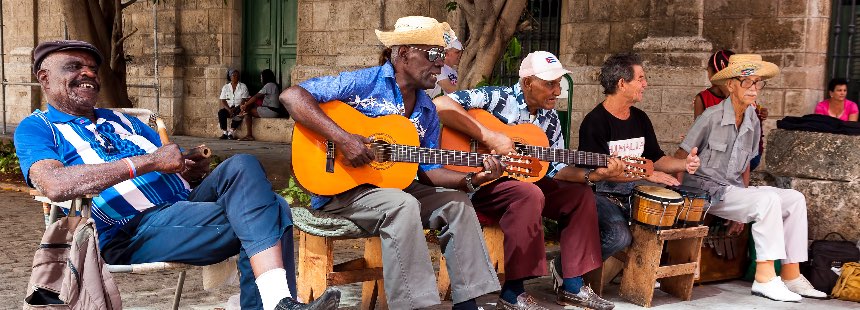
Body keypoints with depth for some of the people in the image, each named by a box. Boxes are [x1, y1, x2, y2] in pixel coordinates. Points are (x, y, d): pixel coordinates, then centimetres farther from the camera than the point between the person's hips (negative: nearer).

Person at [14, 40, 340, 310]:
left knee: (255, 188, -22)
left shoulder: (124, 121, 29)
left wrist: (196, 167, -2)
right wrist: (149, 161, -17)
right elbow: (56, 185, -16)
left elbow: (179, 169, 25)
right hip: (130, 232, -7)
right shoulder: (36, 128, 8)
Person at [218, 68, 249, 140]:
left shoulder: (243, 86, 6)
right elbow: (223, 101, 3)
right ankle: (224, 132, -23)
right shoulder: (225, 87, 11)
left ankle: (230, 132, -29)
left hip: (238, 108, -2)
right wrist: (229, 109, -16)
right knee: (221, 112, -30)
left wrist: (235, 109, -18)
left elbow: (244, 100, -3)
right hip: (228, 108, 2)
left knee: (240, 113, -36)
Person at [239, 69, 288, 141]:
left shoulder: (269, 85, -10)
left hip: (271, 111, -10)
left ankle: (249, 135, -10)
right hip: (275, 110, 10)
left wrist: (245, 105, -2)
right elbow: (260, 98, 20)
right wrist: (248, 102, 12)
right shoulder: (274, 85, 20)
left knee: (248, 111, -5)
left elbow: (256, 97, -11)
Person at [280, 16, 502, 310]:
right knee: (404, 206, -34)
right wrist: (342, 138, -28)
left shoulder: (427, 111, 10)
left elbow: (427, 170, 10)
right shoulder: (365, 82, -12)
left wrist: (472, 179, -8)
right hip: (340, 188, -7)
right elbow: (291, 96, -18)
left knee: (457, 204, -7)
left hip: (393, 186, 8)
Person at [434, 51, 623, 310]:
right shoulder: (498, 98, -14)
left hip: (523, 182, 8)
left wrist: (594, 174, -10)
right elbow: (440, 105, -27)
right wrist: (489, 136, -30)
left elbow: (556, 168, 8)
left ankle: (571, 286, 1)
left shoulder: (550, 119, 8)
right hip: (480, 183, -8)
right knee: (530, 195, -34)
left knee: (581, 194, -3)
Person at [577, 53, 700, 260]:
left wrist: (684, 164, -4)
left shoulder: (640, 119, 12)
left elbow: (656, 158, 16)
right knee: (619, 236, -31)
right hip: (601, 194, -7)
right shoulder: (595, 122, -12)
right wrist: (648, 174, -22)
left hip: (632, 193, 7)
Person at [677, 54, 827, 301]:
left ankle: (790, 276, -3)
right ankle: (764, 278, -23)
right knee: (768, 200, -27)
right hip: (705, 190, -8)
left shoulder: (752, 122, 9)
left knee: (795, 199, -4)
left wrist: (744, 195, 10)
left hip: (734, 189, 8)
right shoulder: (712, 117, -12)